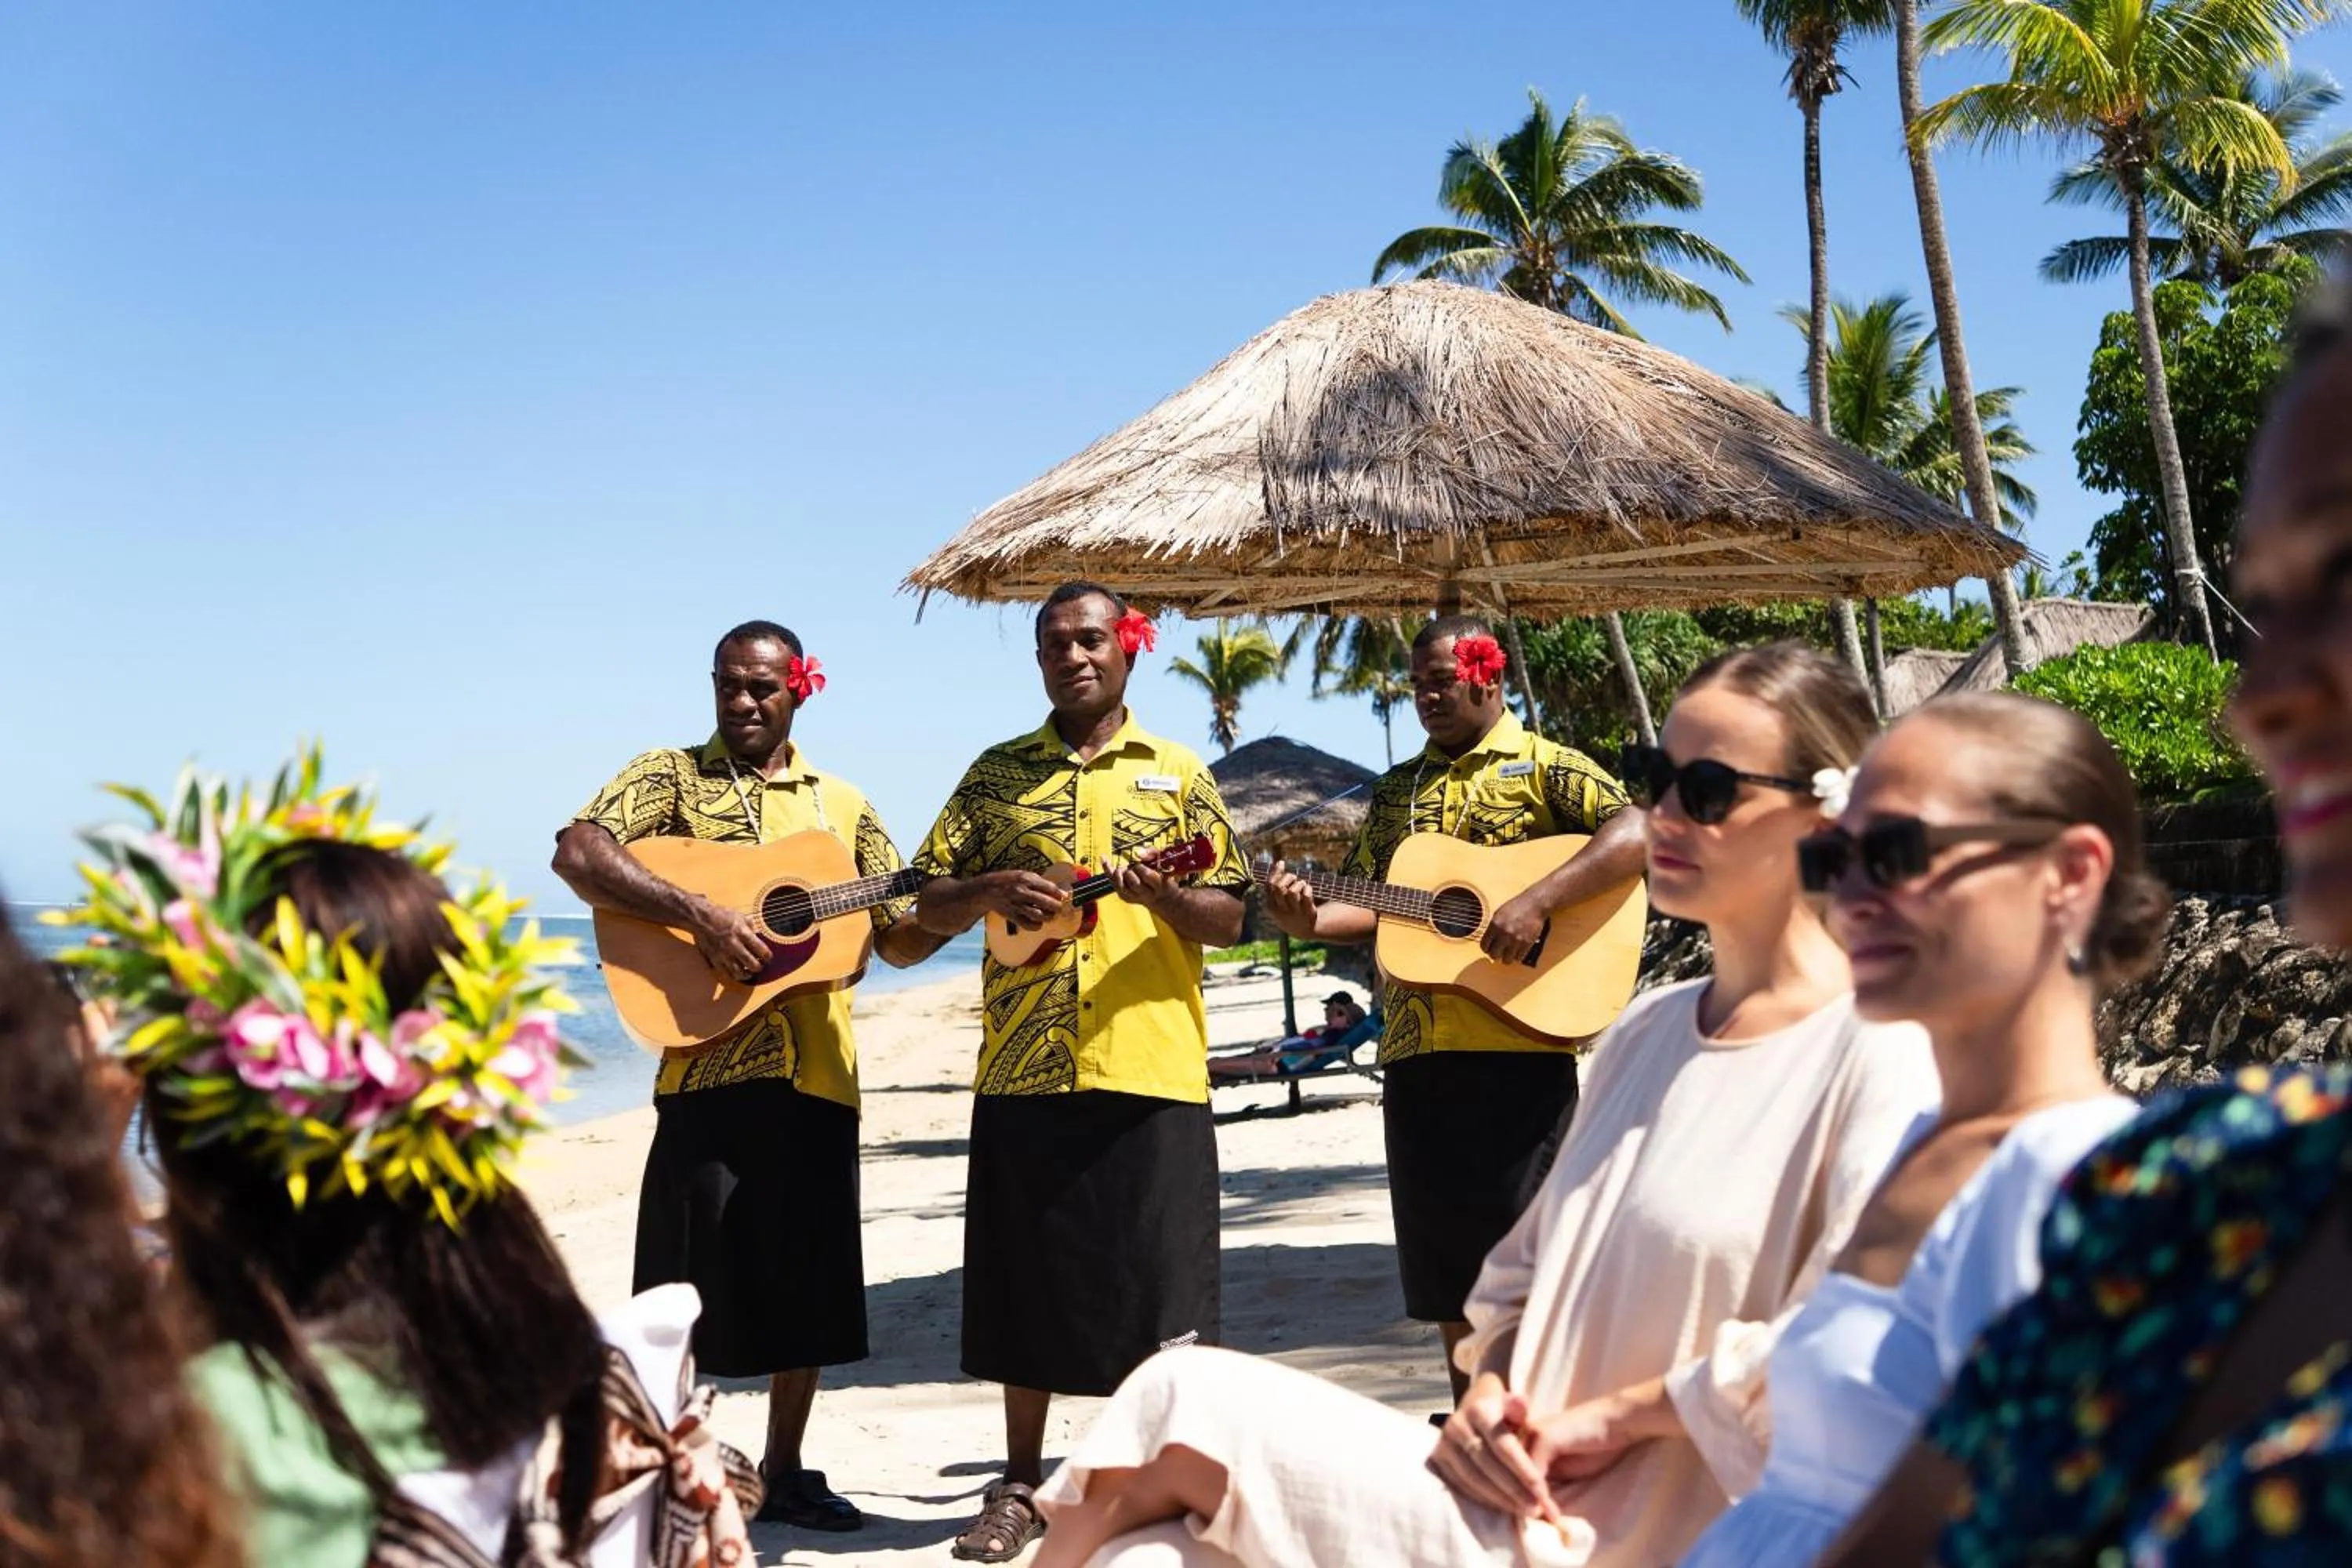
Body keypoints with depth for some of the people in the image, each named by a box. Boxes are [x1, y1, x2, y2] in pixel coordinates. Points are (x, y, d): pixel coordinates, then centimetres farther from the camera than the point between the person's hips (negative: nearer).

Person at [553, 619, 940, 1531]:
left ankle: (784, 1472, 24)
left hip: (815, 1074, 4)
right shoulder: (671, 776, 2)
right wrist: (698, 913, -24)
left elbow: (901, 941, 14)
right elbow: (577, 853, -15)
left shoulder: (841, 805, 14)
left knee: (809, 1285, 10)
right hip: (708, 1070, -4)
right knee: (686, 1288, -2)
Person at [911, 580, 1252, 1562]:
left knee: (1158, 1290, -1)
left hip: (1149, 1068, -2)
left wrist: (1159, 893, -16)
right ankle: (1022, 1484, 19)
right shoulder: (996, 776, 12)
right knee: (1025, 1280, 8)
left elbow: (1230, 918, 4)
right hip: (1023, 1072, 2)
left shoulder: (1176, 775, 8)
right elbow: (931, 907, 10)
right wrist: (989, 890, -11)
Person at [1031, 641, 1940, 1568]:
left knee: (1185, 1402, -12)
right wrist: (1490, 1390, -2)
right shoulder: (1646, 1030, 15)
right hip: (1517, 1488, 7)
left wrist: (1615, 1414, -15)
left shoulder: (1876, 1050, -13)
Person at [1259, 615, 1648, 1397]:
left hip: (1518, 1043, -6)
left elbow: (1634, 835, -14)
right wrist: (1310, 922, -2)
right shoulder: (1396, 790, 19)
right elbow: (1377, 908, 18)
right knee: (1444, 1266, 11)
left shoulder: (1542, 766, 1)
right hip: (1414, 1048, 6)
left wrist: (1537, 901, -24)